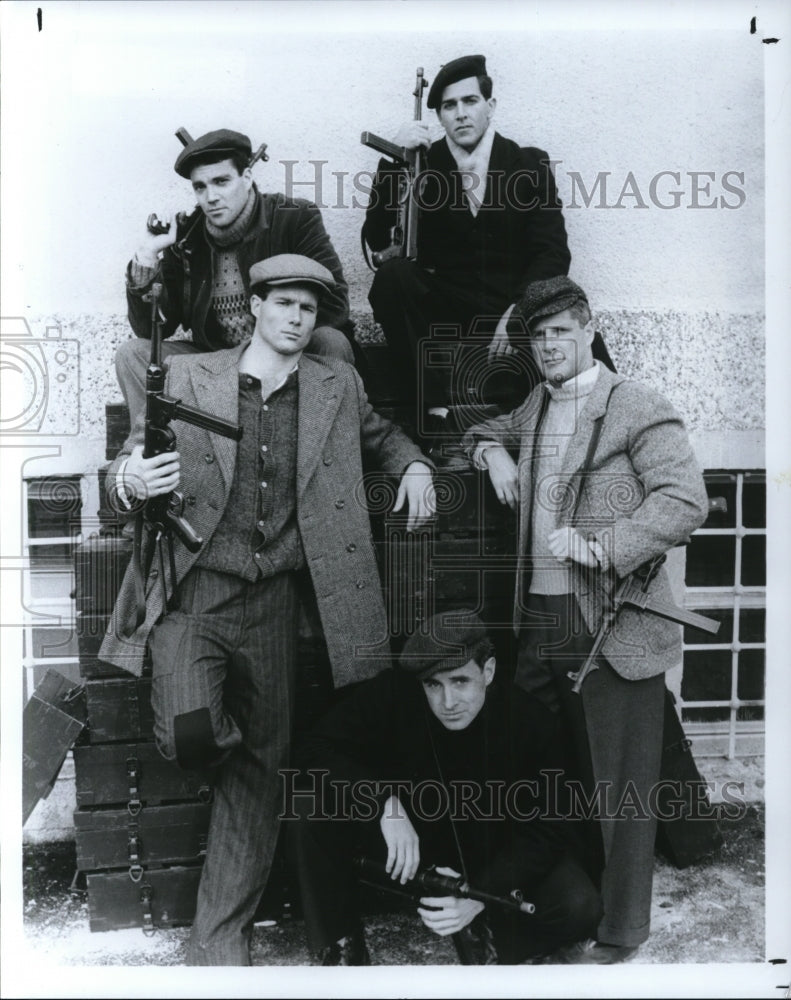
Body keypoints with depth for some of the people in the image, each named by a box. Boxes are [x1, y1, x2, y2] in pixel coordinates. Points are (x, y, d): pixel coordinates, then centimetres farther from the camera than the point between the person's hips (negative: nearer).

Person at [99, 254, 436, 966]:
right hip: (193, 590, -2)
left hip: (274, 600, 2)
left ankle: (221, 940, 23)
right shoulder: (187, 376, 4)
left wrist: (413, 464, 5)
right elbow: (131, 463, 6)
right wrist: (131, 480, -18)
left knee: (260, 770, 6)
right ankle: (220, 732, 15)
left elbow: (380, 435, 27)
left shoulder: (338, 385, 10)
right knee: (187, 730, -25)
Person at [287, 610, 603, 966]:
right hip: (408, 848, 0)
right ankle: (341, 950, -8)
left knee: (580, 908, -26)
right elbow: (316, 749, -24)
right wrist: (386, 803, -38)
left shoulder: (532, 722, -20)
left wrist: (480, 895, -30)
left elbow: (546, 831, -16)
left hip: (493, 859, 0)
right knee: (305, 799, -23)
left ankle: (480, 934, 1)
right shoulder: (393, 693, -22)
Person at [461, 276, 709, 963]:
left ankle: (621, 931, 21)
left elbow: (685, 501, -16)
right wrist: (493, 451, 13)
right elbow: (486, 431, 36)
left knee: (618, 786, 4)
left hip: (612, 623, -7)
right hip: (540, 619, 7)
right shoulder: (534, 408, 15)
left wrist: (599, 544, -23)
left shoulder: (635, 406, -7)